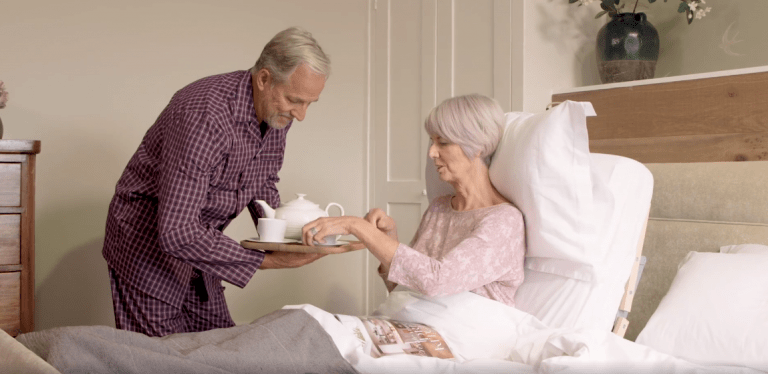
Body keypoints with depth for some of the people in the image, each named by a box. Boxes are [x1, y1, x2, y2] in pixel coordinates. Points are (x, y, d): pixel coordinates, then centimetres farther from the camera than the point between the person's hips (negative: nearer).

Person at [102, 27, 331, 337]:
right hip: (149, 241, -8)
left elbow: (264, 184, 12)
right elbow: (176, 232, -37)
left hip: (197, 239, 8)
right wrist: (265, 260, -33)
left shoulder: (276, 112, -7)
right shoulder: (205, 116, -34)